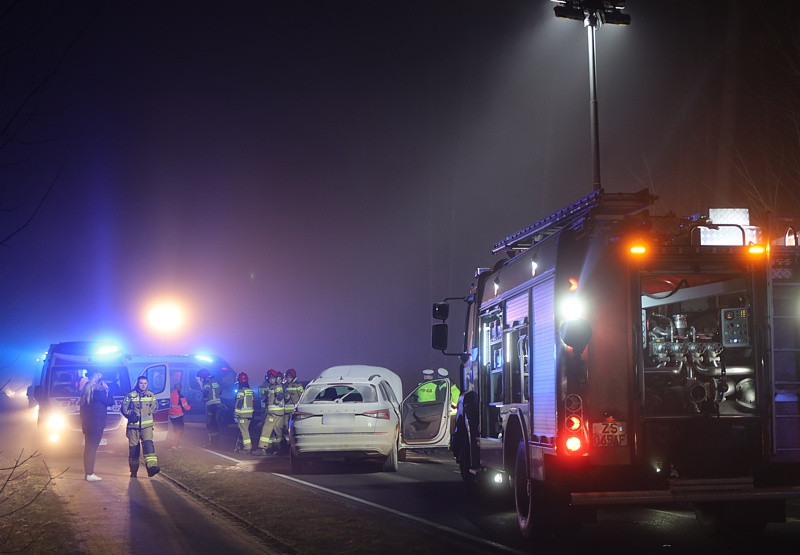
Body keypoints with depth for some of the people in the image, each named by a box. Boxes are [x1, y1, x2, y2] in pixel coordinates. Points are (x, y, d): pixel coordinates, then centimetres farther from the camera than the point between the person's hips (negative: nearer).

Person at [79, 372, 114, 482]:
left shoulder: (87, 391, 12)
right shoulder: (99, 391, -14)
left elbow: (82, 407, 16)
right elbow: (110, 402, -7)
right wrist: (106, 390, 3)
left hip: (86, 423, 8)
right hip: (96, 424, -8)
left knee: (88, 448, 13)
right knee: (92, 448, -8)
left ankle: (87, 472, 16)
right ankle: (90, 474, -9)